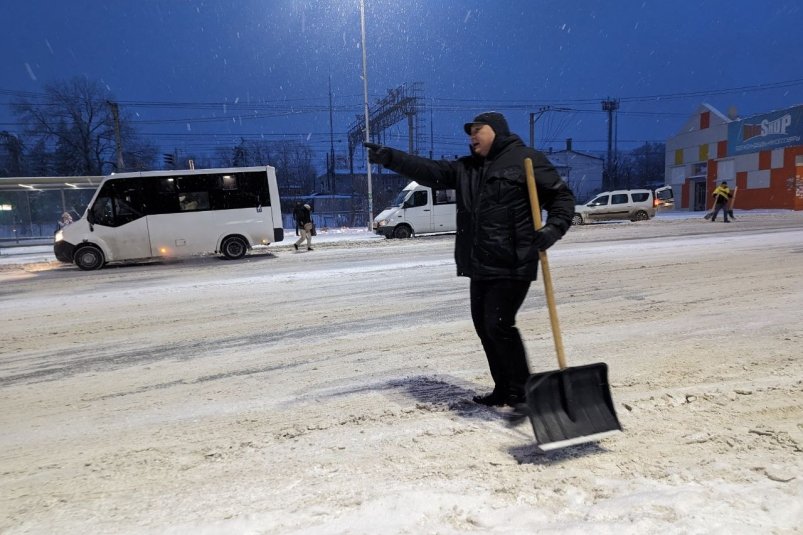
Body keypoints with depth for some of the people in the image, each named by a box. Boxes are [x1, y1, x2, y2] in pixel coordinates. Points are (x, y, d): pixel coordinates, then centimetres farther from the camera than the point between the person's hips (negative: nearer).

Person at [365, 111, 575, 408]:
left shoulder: (526, 159, -2)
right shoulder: (465, 168, 17)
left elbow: (562, 195, -2)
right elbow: (429, 170, 9)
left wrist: (554, 228, -20)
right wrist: (390, 157, -1)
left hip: (513, 265, -8)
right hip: (480, 266, 8)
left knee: (499, 324, -13)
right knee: (484, 327, 11)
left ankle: (522, 389, 4)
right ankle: (504, 389, 24)